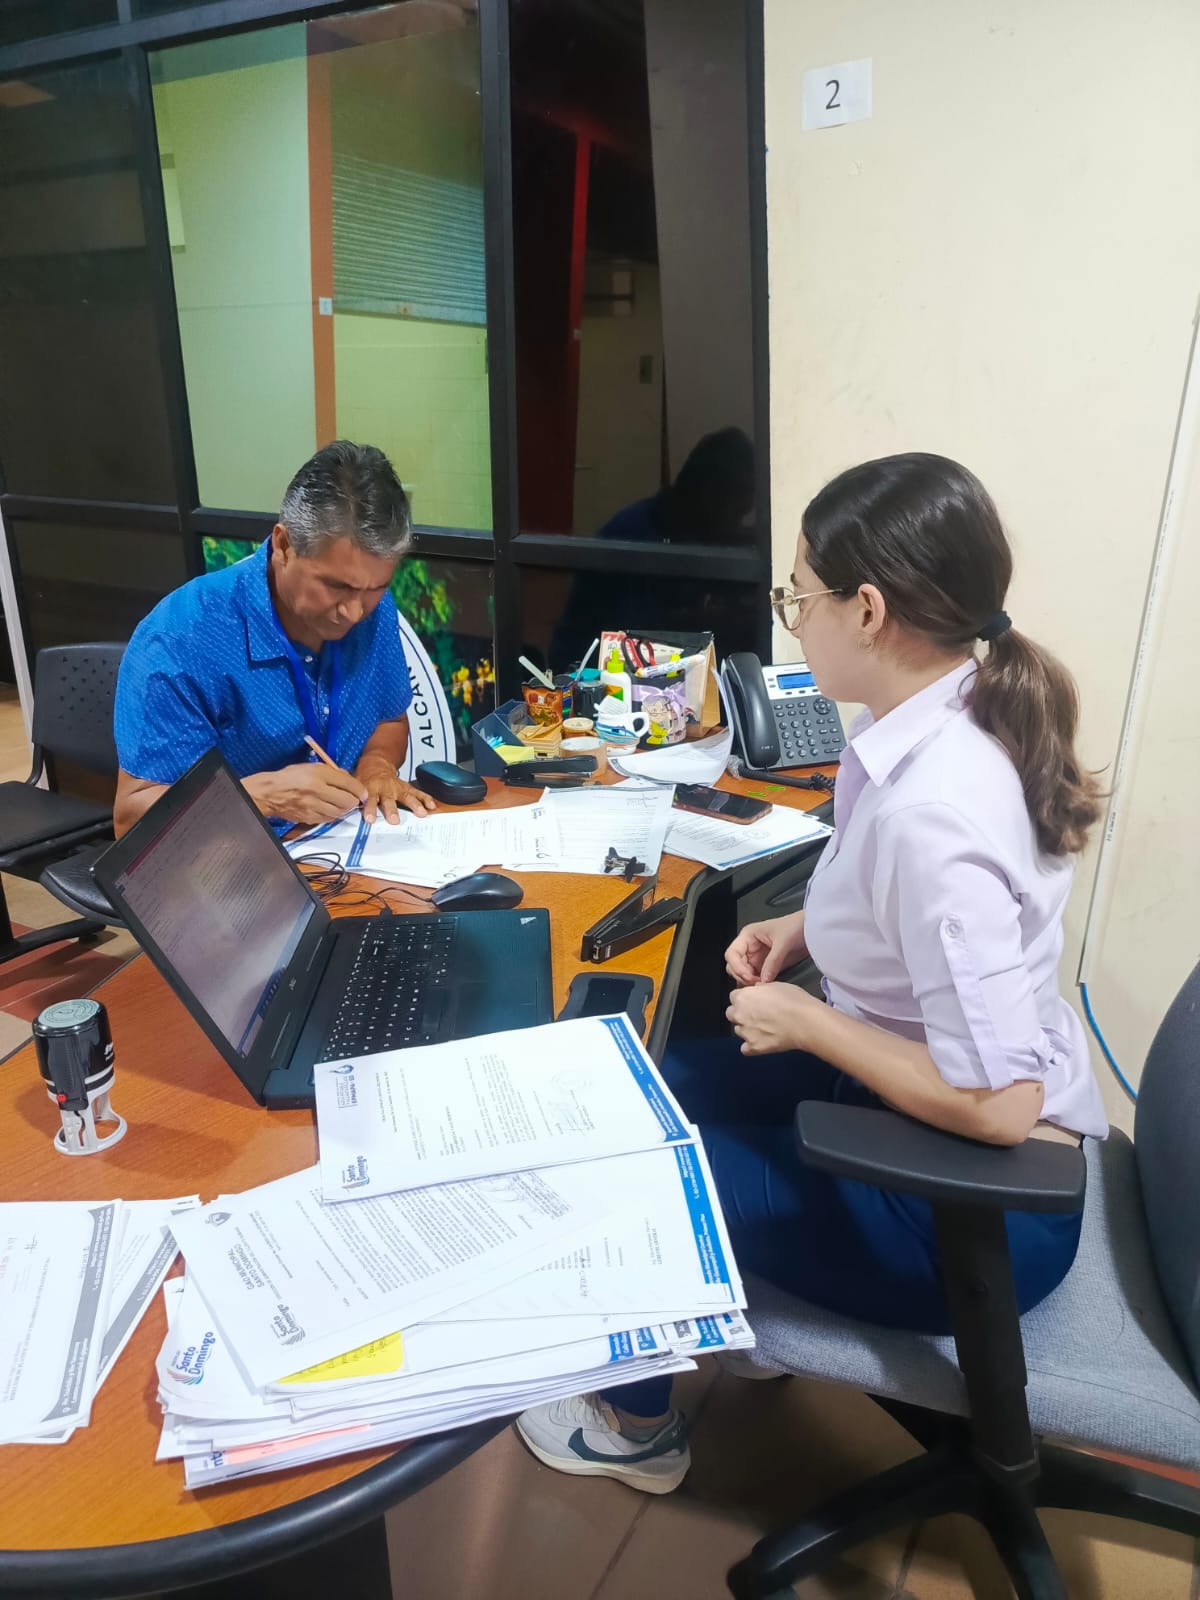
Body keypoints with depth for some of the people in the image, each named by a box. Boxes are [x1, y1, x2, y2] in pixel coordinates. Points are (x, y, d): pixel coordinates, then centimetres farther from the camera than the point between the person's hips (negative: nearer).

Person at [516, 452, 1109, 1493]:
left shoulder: (927, 809, -34)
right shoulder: (959, 715, -5)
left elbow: (996, 1104, -32)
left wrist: (807, 1020, -19)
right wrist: (800, 931, -1)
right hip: (916, 1094, 8)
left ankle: (637, 1427, 32)